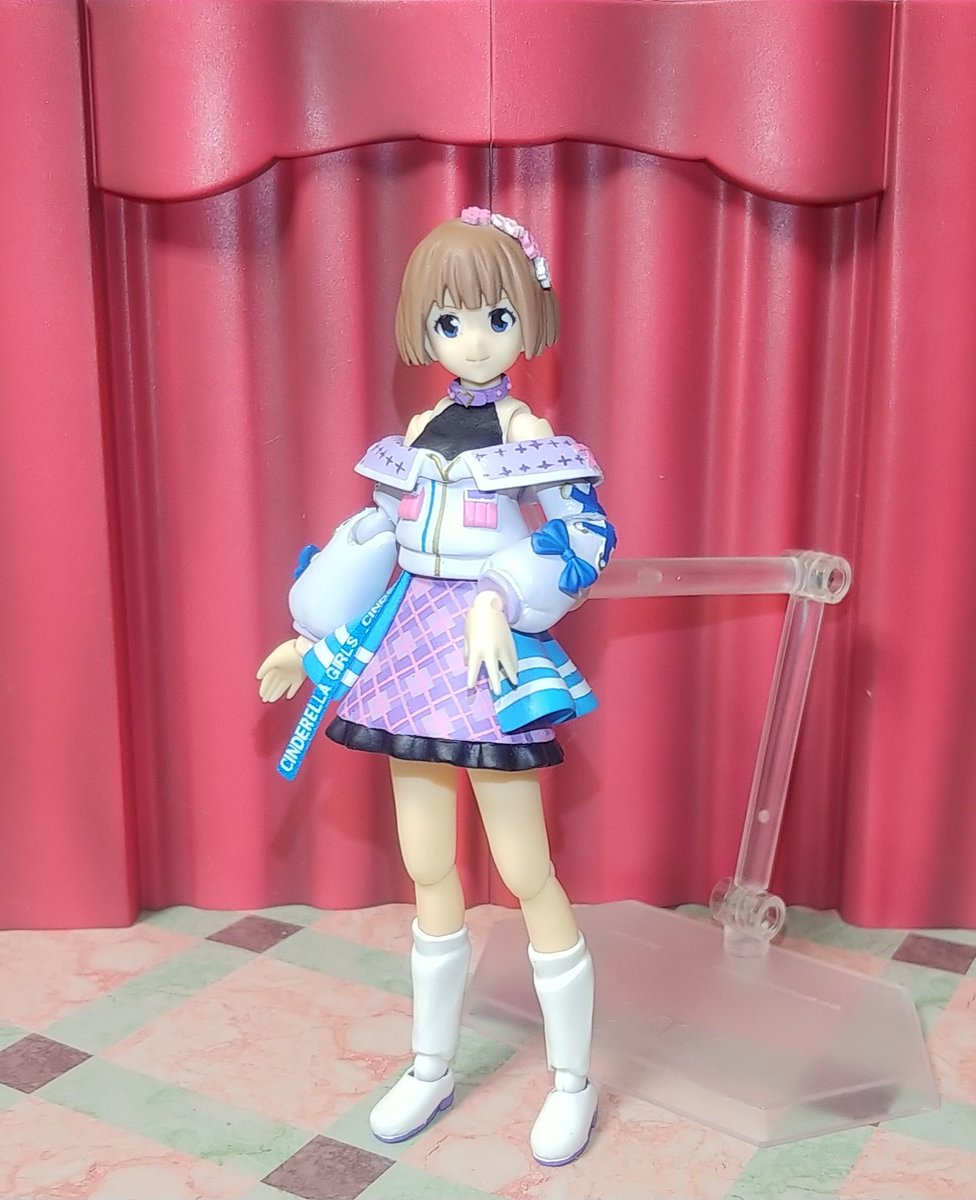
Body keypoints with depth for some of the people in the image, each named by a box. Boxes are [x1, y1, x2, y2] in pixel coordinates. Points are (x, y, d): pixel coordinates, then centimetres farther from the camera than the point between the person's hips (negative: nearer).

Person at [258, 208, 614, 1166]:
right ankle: (431, 1066, 31)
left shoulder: (527, 428, -4)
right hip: (410, 653, 5)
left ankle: (574, 1081, 20)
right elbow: (375, 544, 15)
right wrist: (312, 640, 15)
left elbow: (582, 538, -10)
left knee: (525, 873, 1)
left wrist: (499, 605, -24)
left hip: (494, 659, -5)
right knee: (428, 873, 14)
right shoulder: (422, 430, 10)